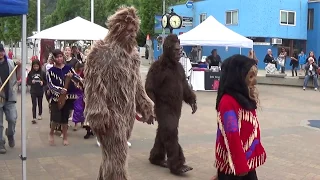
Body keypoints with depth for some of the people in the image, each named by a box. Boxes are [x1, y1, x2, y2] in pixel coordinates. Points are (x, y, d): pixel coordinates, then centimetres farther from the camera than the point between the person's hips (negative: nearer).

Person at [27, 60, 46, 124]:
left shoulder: (42, 73, -3)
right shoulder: (30, 73, -3)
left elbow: (46, 82, 2)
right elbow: (28, 82, 1)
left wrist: (43, 82, -18)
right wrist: (31, 82, -18)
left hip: (40, 91, 1)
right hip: (33, 91, -1)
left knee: (40, 103, 18)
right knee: (34, 104, -4)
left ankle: (40, 114, 38)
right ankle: (34, 118, -6)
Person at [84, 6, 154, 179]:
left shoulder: (132, 53, 14)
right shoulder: (101, 51, -11)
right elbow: (94, 85, -16)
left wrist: (145, 107, 18)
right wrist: (97, 114, -23)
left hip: (127, 113, 8)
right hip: (110, 114, -7)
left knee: (112, 156, 16)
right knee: (116, 157, -6)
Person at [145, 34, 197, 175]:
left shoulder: (178, 67, 11)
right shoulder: (158, 67, -13)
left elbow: (184, 85, 19)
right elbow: (149, 89, -14)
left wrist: (191, 100, 9)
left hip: (176, 107, 7)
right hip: (164, 107, -7)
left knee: (164, 133, 16)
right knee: (170, 134, -11)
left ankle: (156, 157, 31)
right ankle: (176, 164, -7)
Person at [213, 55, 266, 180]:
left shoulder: (245, 99, 7)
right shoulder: (228, 102, -22)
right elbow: (232, 136, -24)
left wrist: (258, 152, 16)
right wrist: (240, 164, -21)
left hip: (247, 160, 9)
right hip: (233, 164, -9)